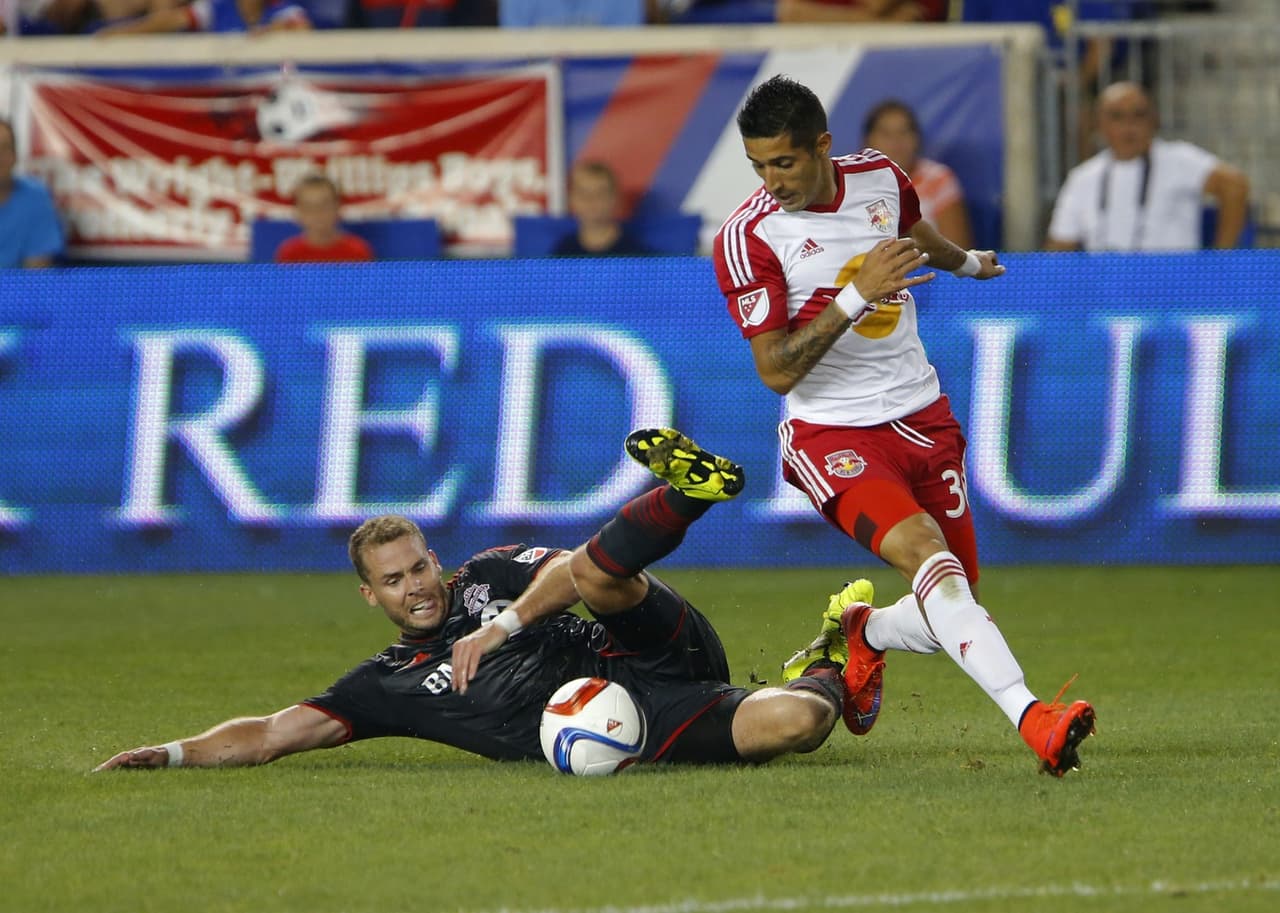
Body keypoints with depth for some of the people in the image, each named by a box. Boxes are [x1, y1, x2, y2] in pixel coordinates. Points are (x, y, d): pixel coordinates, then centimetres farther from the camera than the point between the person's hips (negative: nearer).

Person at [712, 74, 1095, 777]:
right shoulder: (746, 239, -14)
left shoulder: (878, 176, 1)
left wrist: (967, 263, 47)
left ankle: (864, 634, 37)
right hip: (832, 434, -6)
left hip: (923, 418, 6)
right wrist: (855, 297, -26)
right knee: (926, 556, -30)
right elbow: (777, 372, -17)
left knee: (952, 605, 3)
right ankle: (1030, 718, -42)